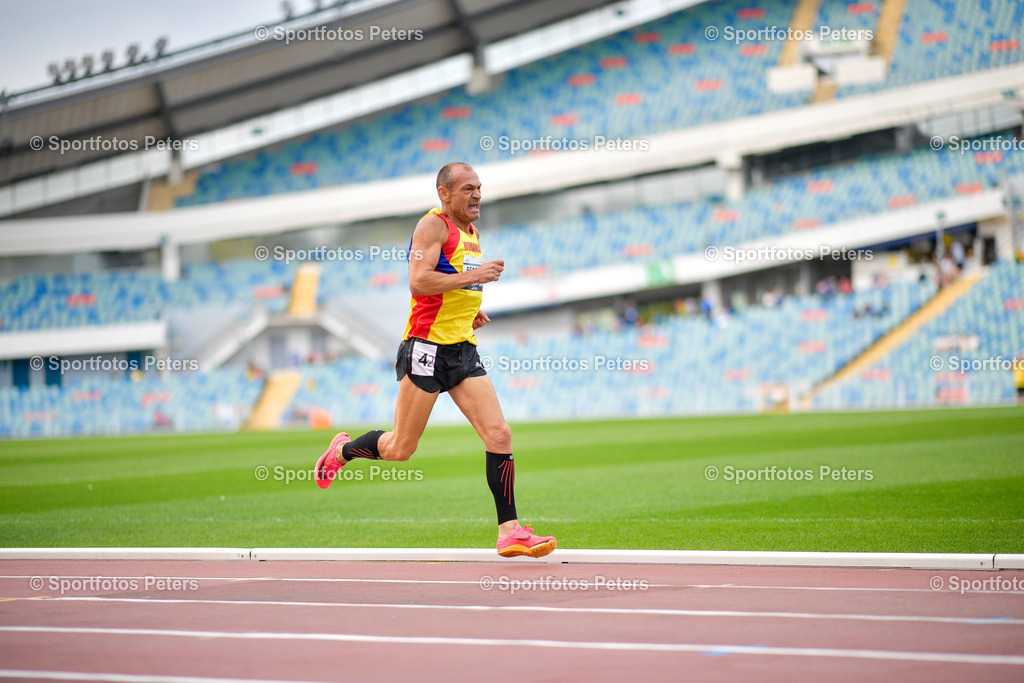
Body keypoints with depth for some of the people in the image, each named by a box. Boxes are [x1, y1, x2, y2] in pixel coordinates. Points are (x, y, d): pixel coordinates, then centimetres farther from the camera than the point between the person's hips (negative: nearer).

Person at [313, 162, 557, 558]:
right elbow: (418, 282, -21)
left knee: (499, 435, -7)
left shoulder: (470, 232, 19)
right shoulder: (433, 226, -8)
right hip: (427, 347, -7)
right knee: (400, 449, -1)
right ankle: (343, 450, 30)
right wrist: (472, 276, -24)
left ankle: (509, 531, -8)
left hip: (464, 350, 8)